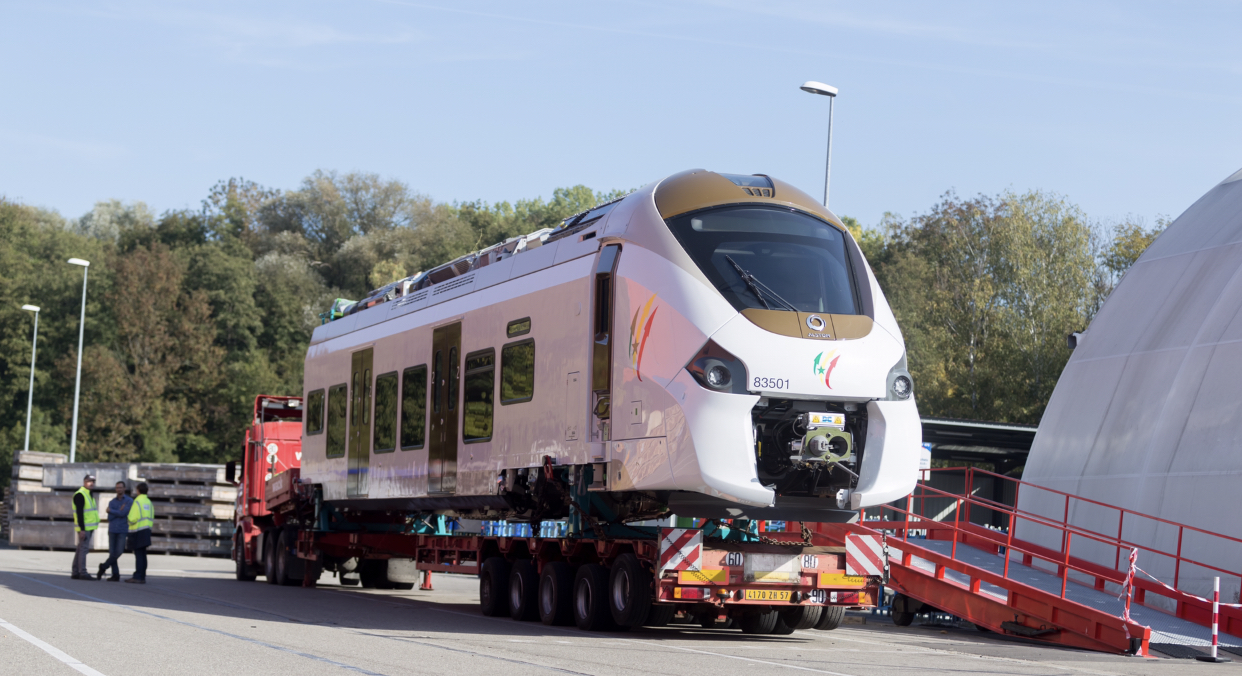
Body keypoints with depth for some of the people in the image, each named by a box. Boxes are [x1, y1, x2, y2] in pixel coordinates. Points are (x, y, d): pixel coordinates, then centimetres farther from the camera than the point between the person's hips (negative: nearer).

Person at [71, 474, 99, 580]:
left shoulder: (89, 495, 19)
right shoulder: (80, 495, -12)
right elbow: (79, 513, -19)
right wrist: (82, 529, -24)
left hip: (88, 527, 10)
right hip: (84, 528, -10)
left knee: (81, 549, 10)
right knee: (83, 549, -11)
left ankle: (76, 572, 13)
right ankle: (82, 573, -12)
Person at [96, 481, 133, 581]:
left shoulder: (130, 501, -2)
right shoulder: (111, 502, 9)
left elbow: (123, 514, -15)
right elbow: (110, 518, -1)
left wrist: (110, 511, -3)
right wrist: (119, 511, -12)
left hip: (123, 531, -3)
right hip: (112, 531, 3)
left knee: (118, 553, -10)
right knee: (112, 553, -3)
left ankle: (103, 567, 11)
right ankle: (116, 575, 2)